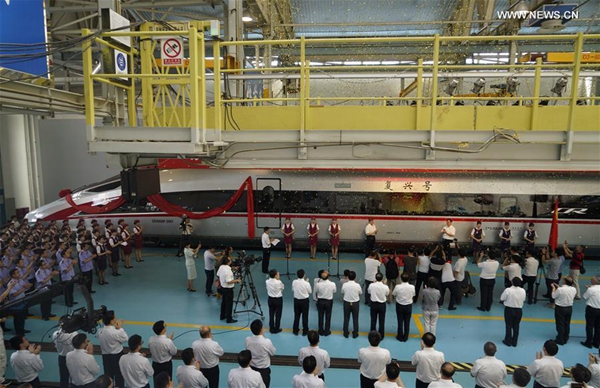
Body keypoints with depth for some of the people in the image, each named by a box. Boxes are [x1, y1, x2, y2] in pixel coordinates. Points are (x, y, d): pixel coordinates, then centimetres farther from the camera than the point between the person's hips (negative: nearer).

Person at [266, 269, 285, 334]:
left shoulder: (267, 282, -10)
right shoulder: (279, 282, -23)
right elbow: (283, 287, -5)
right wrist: (278, 279, -6)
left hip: (270, 299, 4)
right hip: (278, 299, -4)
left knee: (271, 314, 14)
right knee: (278, 314, 10)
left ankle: (271, 329, 24)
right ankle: (276, 329, 20)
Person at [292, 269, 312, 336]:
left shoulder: (294, 282, -14)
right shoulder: (306, 283, -22)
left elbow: (293, 290, 2)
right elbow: (310, 291, -6)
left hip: (296, 300, 3)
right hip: (305, 301, -3)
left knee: (296, 315, 17)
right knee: (305, 316, 13)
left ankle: (295, 330, 27)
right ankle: (305, 331, 23)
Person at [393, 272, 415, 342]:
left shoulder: (398, 287, -22)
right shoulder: (412, 287, -18)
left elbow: (393, 295, -7)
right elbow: (413, 296, -3)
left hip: (400, 306, -1)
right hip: (408, 306, 1)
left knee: (400, 322, 14)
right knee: (407, 322, 14)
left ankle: (400, 337, 25)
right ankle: (405, 337, 24)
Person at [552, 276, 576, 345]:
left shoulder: (560, 289, -26)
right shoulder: (574, 289, -7)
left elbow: (553, 296, -10)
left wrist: (554, 288, 2)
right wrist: (559, 287, 12)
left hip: (560, 308, -5)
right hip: (569, 308, 6)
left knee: (560, 325, 7)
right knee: (567, 324, 18)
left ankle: (560, 340, 16)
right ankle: (565, 339, 30)